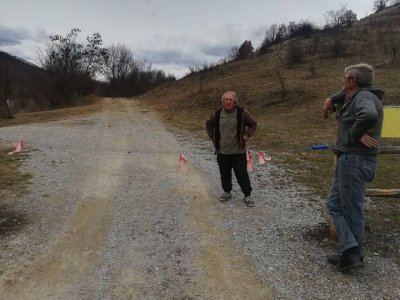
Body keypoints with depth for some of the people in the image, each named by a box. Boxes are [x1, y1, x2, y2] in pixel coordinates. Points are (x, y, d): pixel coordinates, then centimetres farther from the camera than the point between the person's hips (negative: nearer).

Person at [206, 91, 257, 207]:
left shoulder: (242, 113, -7)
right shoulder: (217, 114, -2)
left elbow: (253, 124, 6)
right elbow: (208, 125, 15)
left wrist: (246, 135, -4)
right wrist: (213, 137, 7)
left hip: (238, 151, -2)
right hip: (222, 151, 2)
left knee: (242, 174, 1)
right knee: (225, 174, 13)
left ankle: (247, 195, 14)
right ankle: (227, 192, 32)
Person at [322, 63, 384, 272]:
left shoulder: (364, 97, -16)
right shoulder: (354, 96, 14)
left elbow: (369, 115, -38)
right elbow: (346, 94, 38)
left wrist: (354, 135, -23)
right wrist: (332, 99, 18)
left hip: (356, 161, -11)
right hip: (347, 160, 11)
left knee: (352, 210, 0)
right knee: (335, 204, 12)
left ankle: (352, 254, 14)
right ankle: (350, 252, 14)